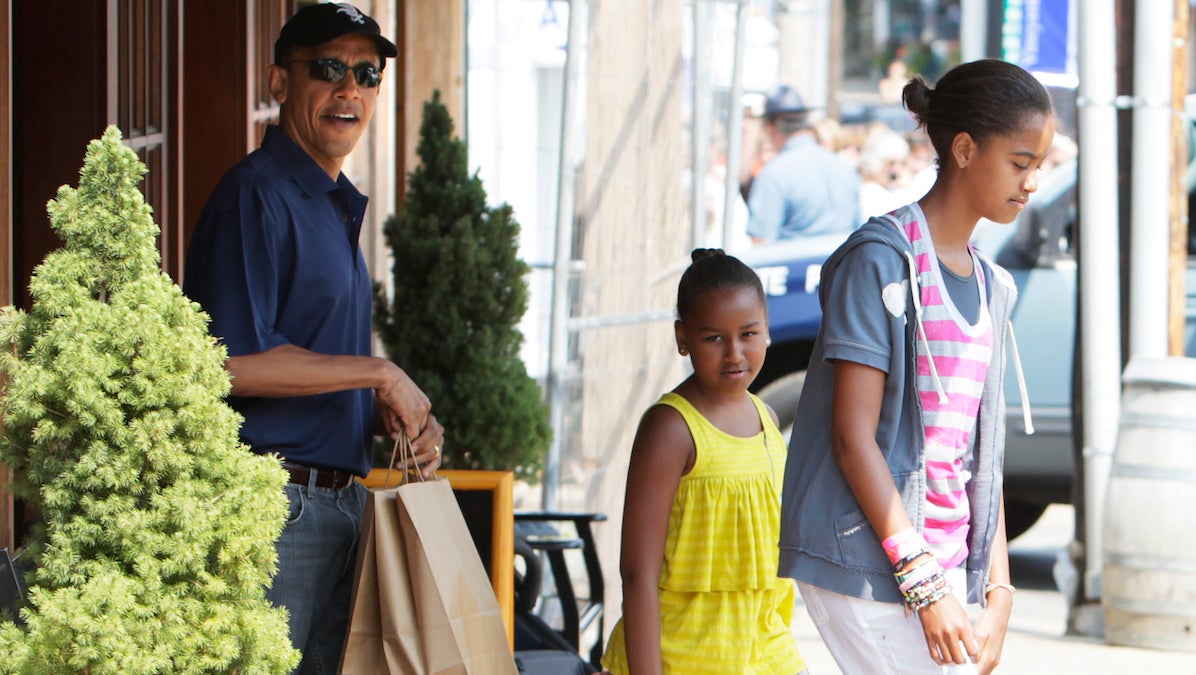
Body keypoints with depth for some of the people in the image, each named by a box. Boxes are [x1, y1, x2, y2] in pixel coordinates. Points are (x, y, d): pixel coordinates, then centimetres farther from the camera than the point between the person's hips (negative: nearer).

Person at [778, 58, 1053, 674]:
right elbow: (853, 437, -14)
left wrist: (999, 593, 11)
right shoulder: (880, 260, -8)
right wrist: (924, 585, -17)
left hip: (941, 567, 8)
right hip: (868, 562, -8)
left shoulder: (989, 287, 16)